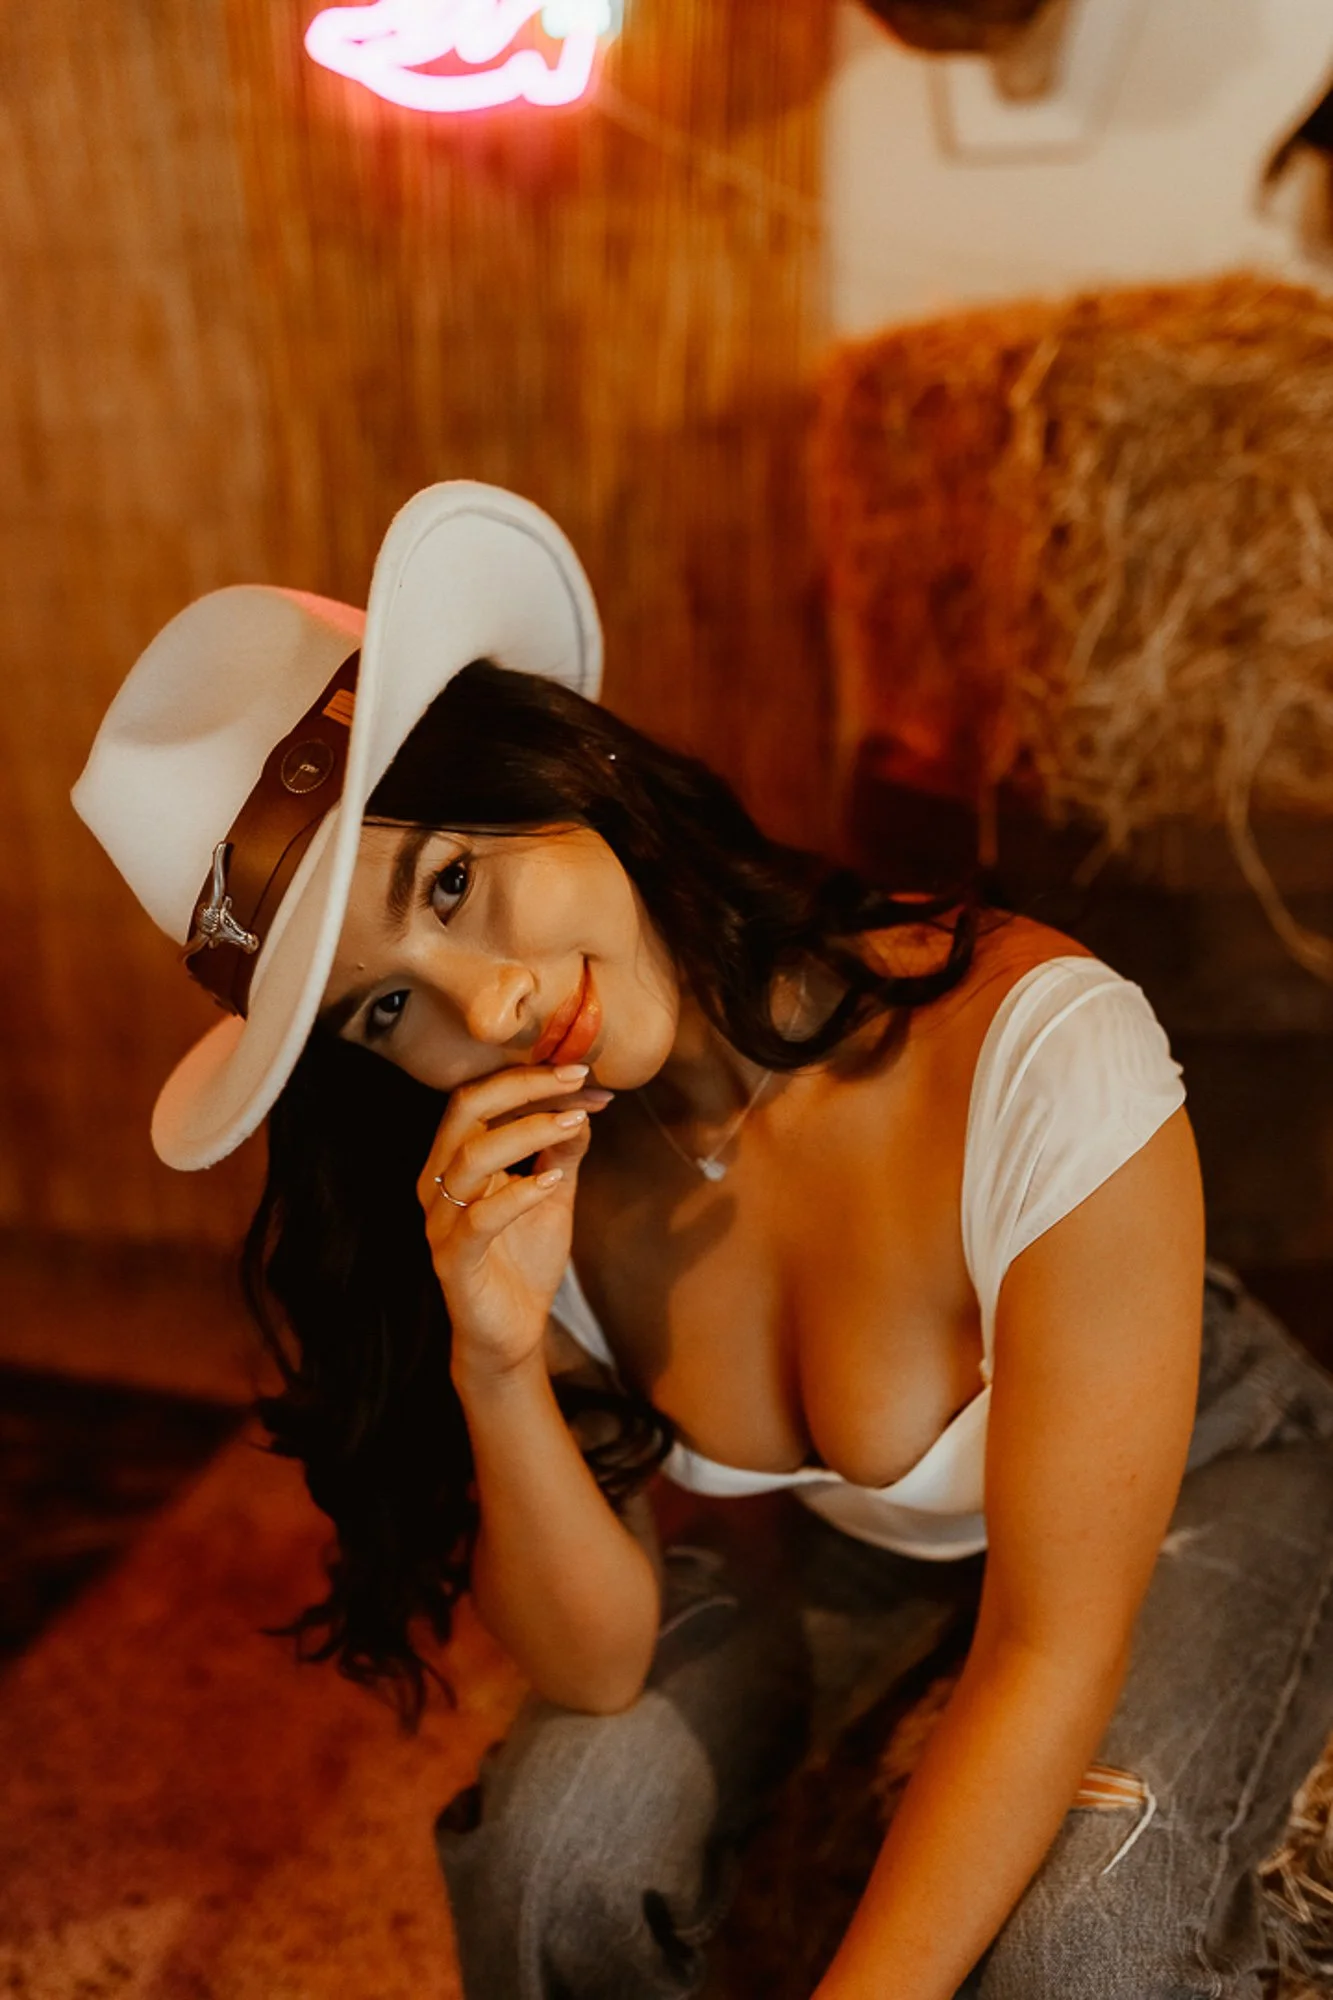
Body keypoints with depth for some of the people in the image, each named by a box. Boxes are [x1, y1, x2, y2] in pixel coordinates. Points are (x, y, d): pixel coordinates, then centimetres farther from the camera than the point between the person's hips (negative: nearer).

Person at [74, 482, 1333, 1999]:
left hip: (1196, 1484, -2)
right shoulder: (494, 1190, -20)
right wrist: (497, 1370, -33)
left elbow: (1054, 1656, -27)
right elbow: (600, 1665, -16)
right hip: (826, 1531, 3)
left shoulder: (1036, 1053, -35)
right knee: (556, 1845, -18)